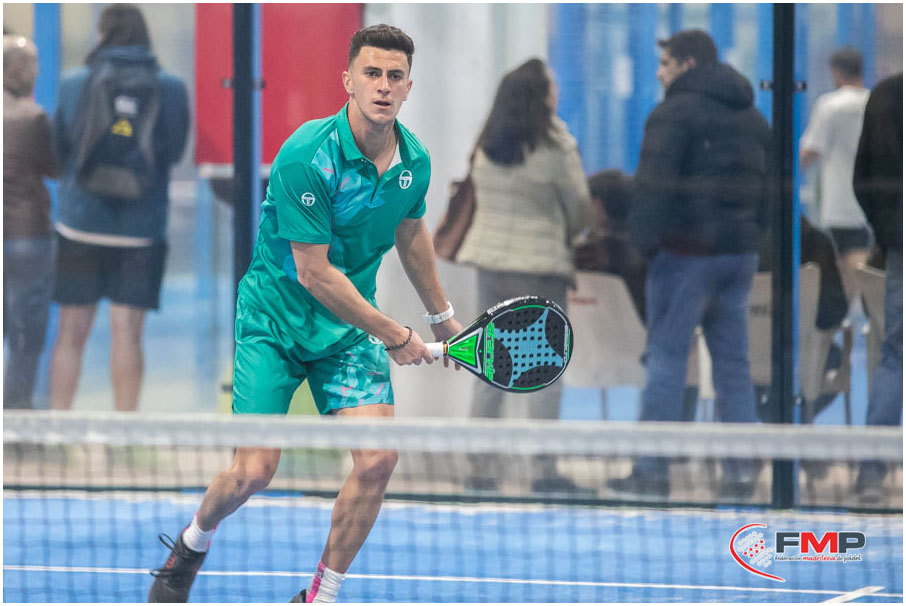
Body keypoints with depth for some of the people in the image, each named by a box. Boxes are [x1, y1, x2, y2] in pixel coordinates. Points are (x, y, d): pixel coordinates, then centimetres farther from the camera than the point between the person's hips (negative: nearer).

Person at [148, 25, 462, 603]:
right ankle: (194, 541, 23)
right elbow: (314, 273, -22)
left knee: (378, 460, -13)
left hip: (350, 327, 5)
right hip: (275, 317, -5)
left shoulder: (415, 161, -4)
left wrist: (442, 315, 29)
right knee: (254, 471, -12)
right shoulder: (307, 156, -25)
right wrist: (394, 336, -15)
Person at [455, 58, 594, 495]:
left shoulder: (487, 146, 6)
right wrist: (564, 235, 16)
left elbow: (481, 198, 11)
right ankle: (543, 469, -4)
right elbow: (580, 208, -3)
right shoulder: (555, 146, -10)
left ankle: (479, 469, 9)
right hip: (539, 263, -6)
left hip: (488, 260, 6)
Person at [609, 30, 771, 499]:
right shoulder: (752, 118, 17)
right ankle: (741, 468, 5)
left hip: (687, 250, -7)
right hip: (739, 251, 7)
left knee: (666, 358, -3)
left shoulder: (675, 113, -9)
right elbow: (766, 186, 20)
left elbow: (655, 184, -17)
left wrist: (644, 240, -12)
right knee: (733, 361, 9)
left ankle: (652, 470, -3)